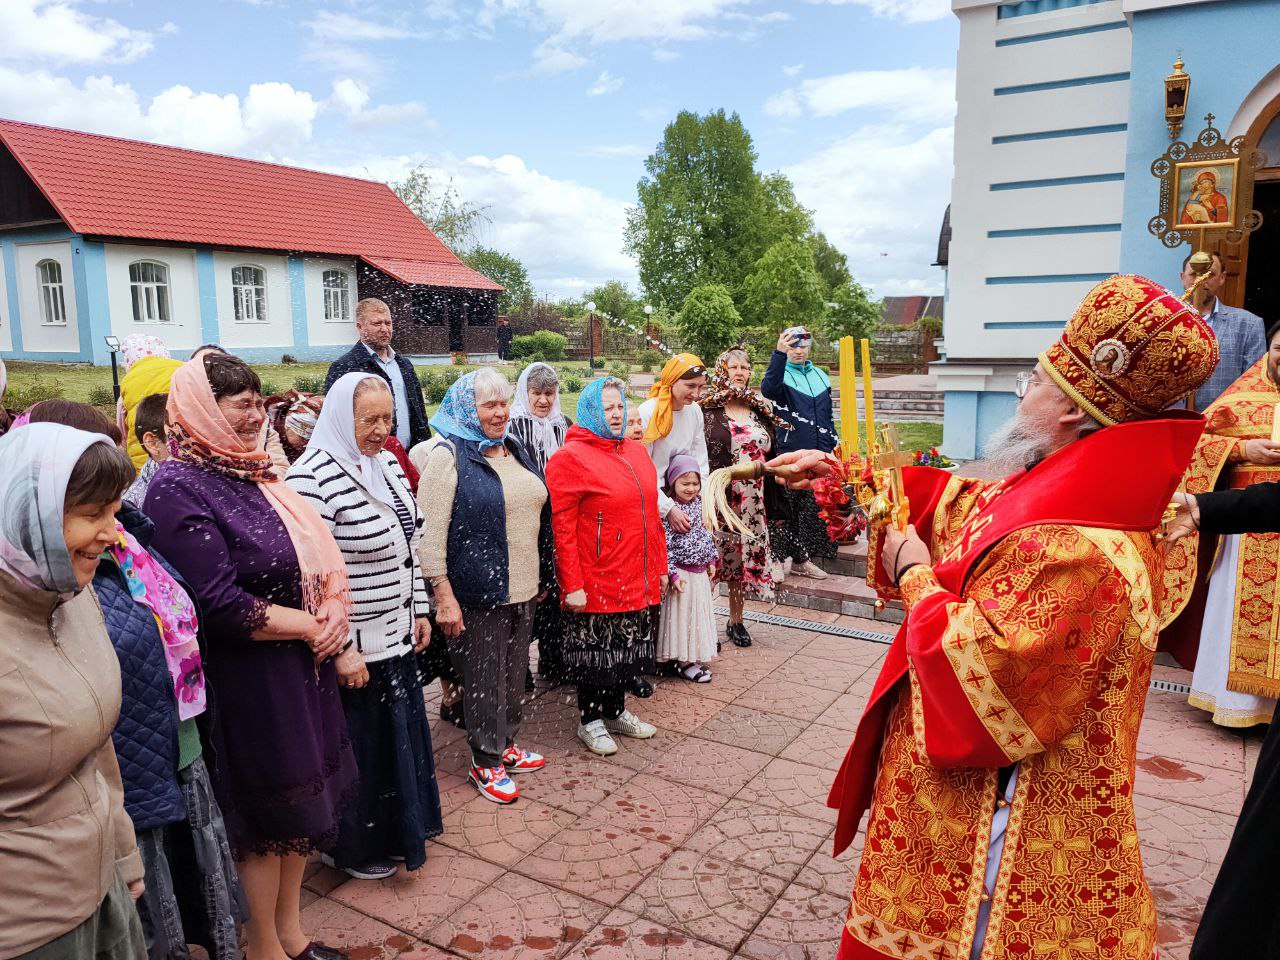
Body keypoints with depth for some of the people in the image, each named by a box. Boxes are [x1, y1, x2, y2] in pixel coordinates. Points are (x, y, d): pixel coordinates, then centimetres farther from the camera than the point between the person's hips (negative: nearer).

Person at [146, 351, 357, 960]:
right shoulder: (178, 488, -17)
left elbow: (316, 555, 10)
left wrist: (334, 614, -8)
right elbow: (219, 605, -23)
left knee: (302, 801, 18)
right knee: (267, 815, 8)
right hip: (249, 680, -8)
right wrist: (312, 628, -15)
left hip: (303, 666, 8)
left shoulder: (253, 471, 8)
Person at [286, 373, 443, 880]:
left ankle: (402, 828, 43)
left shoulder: (387, 465, 6)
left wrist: (419, 609, 13)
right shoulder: (313, 478, -20)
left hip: (398, 636, 8)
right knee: (360, 748, 10)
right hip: (353, 648, -8)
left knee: (401, 736, 22)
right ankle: (359, 849, 32)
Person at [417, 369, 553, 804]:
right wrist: (443, 596, -19)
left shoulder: (515, 449, 11)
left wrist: (542, 577, 18)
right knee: (483, 678, 5)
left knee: (514, 670, 18)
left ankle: (506, 744, 36)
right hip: (477, 593, -7)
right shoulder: (449, 455, -11)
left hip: (522, 589, 7)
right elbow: (430, 533, -16)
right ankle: (485, 762, 21)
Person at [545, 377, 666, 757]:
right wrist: (572, 584, -18)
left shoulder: (636, 452, 12)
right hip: (596, 583, -7)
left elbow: (650, 514, 16)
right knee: (594, 651, 7)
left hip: (636, 580, 7)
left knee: (628, 647, 18)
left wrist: (660, 566, 14)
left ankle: (616, 711, 36)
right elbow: (562, 526, -15)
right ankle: (590, 721, 26)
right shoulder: (569, 457, -11)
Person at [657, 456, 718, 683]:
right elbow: (664, 546, -18)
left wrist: (711, 561, 15)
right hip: (682, 573, -7)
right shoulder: (670, 511, -16)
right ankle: (682, 661, 12)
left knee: (699, 614, 14)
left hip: (701, 572, 7)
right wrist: (673, 574, -20)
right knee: (682, 614, 1)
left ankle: (695, 656, 27)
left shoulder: (699, 505, 6)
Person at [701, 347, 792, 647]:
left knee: (746, 555, 9)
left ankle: (736, 620, 23)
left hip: (753, 501, 5)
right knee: (714, 557, -2)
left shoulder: (760, 409, 12)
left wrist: (771, 500, 10)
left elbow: (771, 455, 15)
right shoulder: (707, 409, -3)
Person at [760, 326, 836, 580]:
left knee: (813, 509, 10)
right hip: (789, 456, -6)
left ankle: (802, 558, 20)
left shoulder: (820, 376, 15)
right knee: (784, 509, -4)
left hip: (818, 455, 6)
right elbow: (769, 388, -29)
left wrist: (833, 443, 16)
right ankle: (779, 559, 6)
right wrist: (779, 354, -40)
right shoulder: (782, 374, -3)